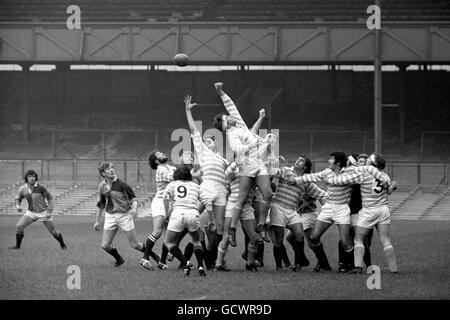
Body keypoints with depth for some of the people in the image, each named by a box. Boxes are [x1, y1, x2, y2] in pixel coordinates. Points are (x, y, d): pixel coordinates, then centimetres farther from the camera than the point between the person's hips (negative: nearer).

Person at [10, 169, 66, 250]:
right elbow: (18, 199, 9)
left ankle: (62, 244, 29)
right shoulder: (23, 189, -9)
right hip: (31, 213, 3)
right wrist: (17, 206, -14)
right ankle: (17, 246, -1)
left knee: (53, 231, 4)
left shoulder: (40, 187, -20)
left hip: (43, 213, -3)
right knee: (19, 226, -14)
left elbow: (50, 198, -11)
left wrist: (49, 212, -20)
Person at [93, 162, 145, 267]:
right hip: (110, 216, 4)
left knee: (134, 244, -2)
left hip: (124, 214, -4)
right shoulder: (102, 186, 5)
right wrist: (97, 221, 20)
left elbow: (133, 197, -7)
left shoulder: (121, 184, -10)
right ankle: (119, 259, 27)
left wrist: (134, 208, -27)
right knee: (105, 245, -1)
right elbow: (101, 205, 17)